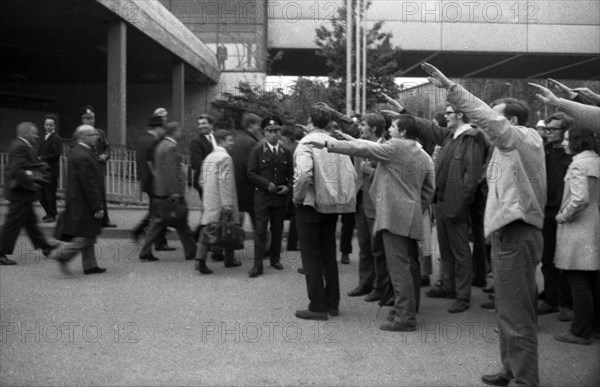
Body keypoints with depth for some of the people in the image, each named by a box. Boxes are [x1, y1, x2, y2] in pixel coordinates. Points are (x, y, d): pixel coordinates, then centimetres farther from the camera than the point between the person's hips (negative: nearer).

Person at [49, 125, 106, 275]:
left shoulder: (76, 152, 11)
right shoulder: (83, 157, -21)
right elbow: (89, 185, -23)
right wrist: (97, 207, -19)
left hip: (78, 202, 11)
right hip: (84, 204, -11)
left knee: (88, 236, 15)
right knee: (85, 236, -3)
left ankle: (90, 265, 21)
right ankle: (61, 255, 3)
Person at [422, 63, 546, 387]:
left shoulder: (524, 137, -8)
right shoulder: (512, 145, 18)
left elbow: (485, 116, -20)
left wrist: (449, 87, -21)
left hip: (516, 236, -10)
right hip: (508, 234, 10)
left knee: (516, 316, -6)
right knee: (510, 312, 18)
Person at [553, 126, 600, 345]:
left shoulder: (578, 164, -16)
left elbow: (580, 198, -27)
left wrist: (563, 216, -12)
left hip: (579, 229, -9)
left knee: (579, 283, -2)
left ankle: (580, 332, 5)